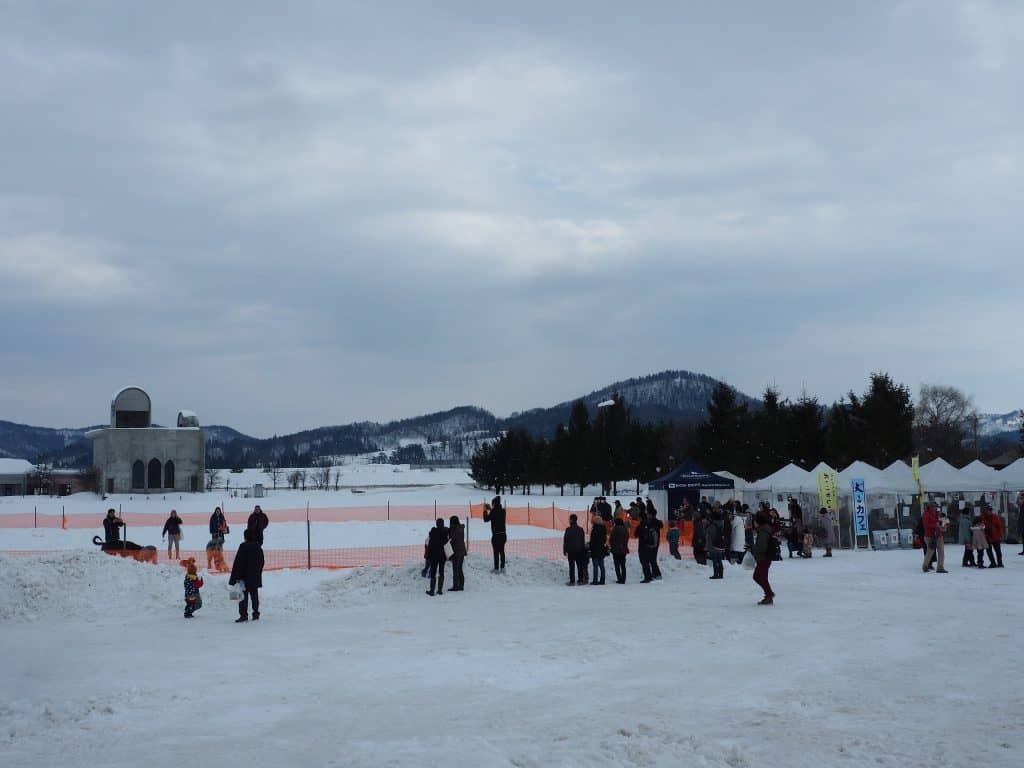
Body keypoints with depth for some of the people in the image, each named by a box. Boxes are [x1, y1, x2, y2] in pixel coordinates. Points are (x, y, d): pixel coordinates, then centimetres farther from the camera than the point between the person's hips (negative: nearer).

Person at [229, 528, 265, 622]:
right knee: (254, 595, 14)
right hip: (255, 577, 6)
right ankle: (256, 613, 19)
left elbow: (238, 562, -14)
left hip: (245, 576, -6)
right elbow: (261, 562, 14)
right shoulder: (258, 547, 6)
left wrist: (236, 576, -10)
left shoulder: (243, 546, -14)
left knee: (243, 596, -3)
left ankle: (243, 614, -6)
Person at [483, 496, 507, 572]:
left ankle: (496, 569, 4)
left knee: (496, 552, 1)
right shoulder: (503, 511, 3)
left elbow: (486, 519, -6)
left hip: (496, 535, -6)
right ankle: (502, 567, 22)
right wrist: (490, 509, 23)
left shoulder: (493, 512, -16)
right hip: (503, 534, 6)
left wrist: (485, 510, 5)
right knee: (502, 551, 16)